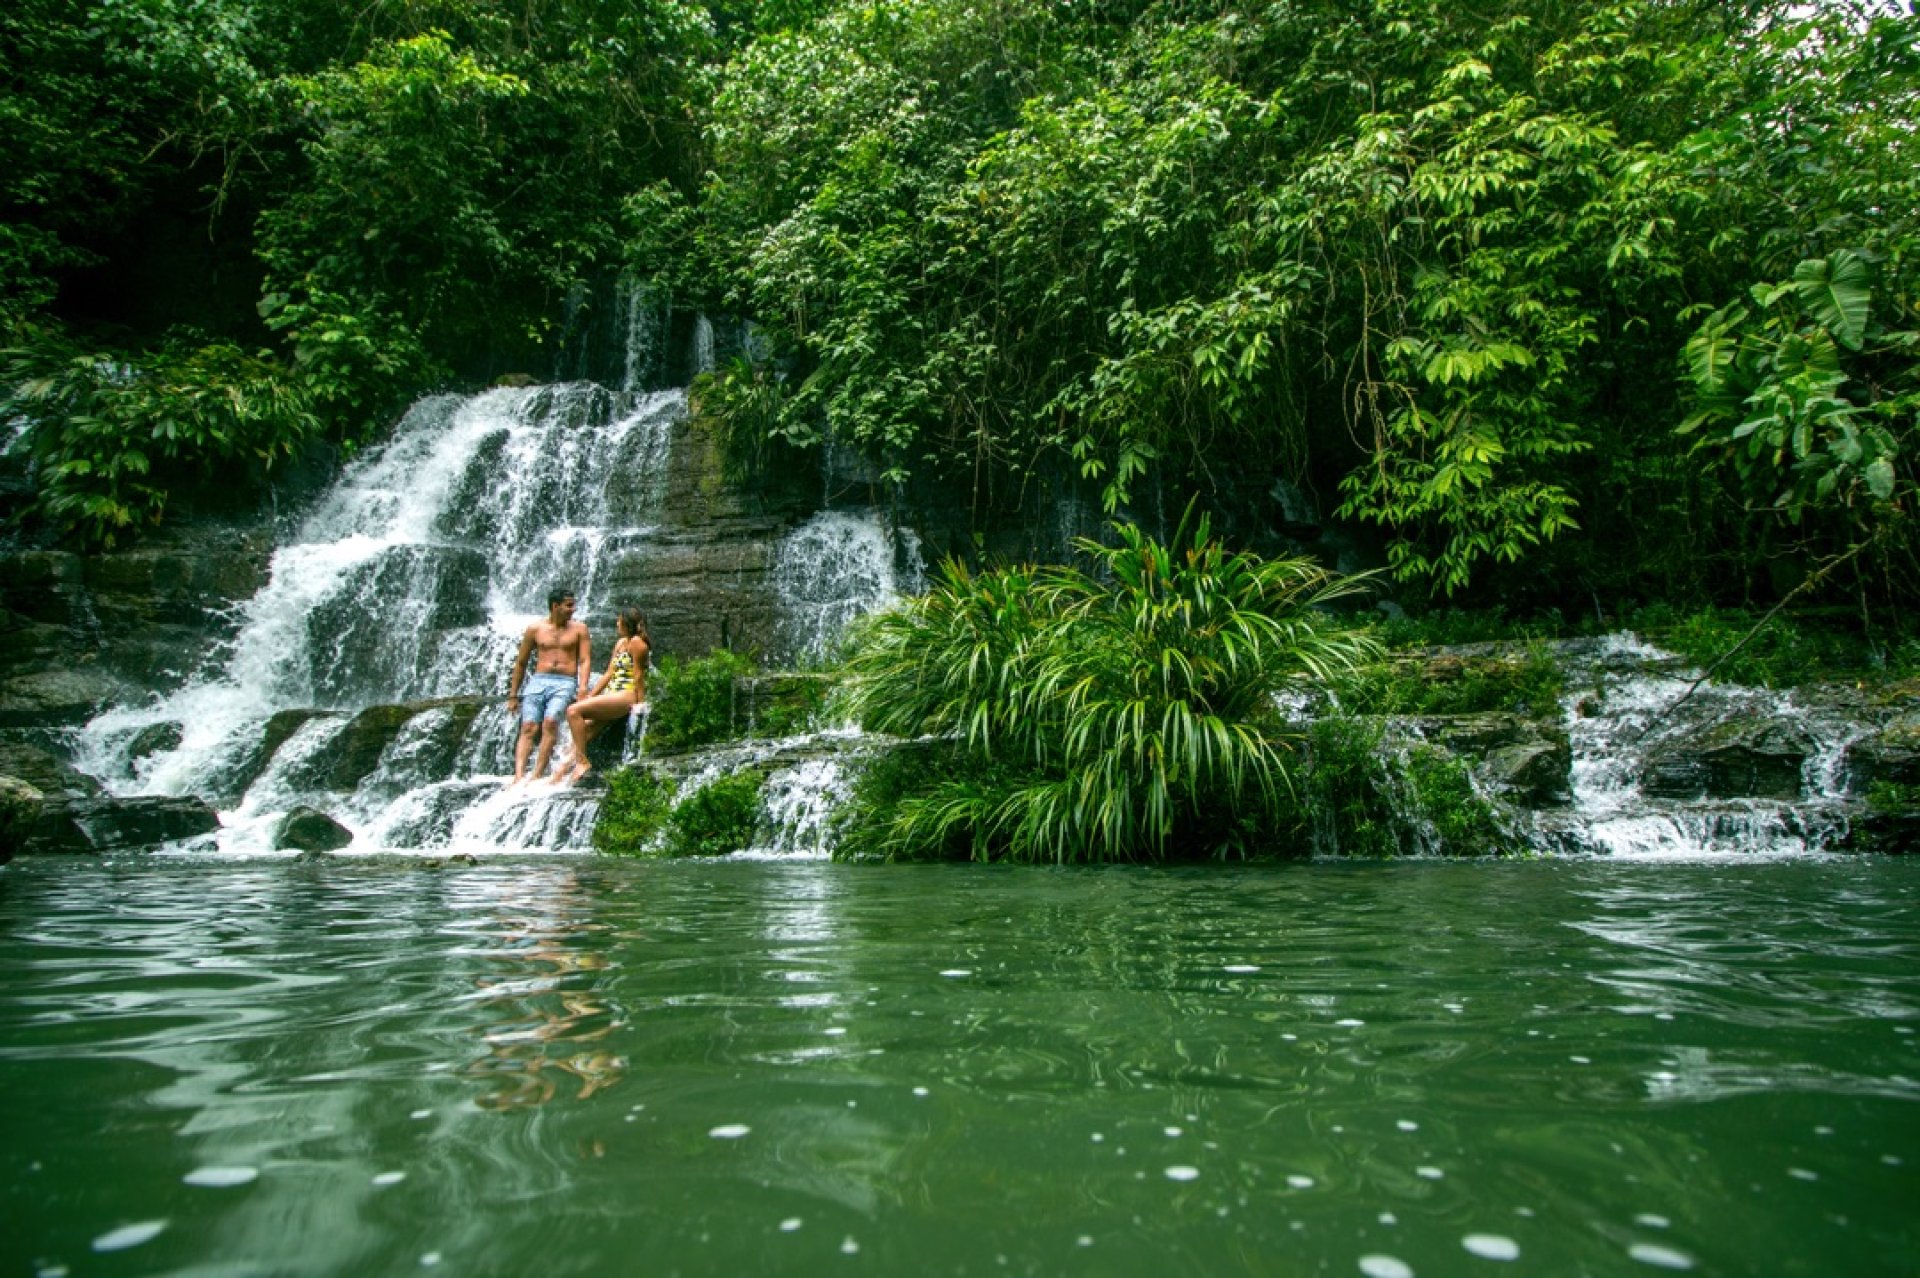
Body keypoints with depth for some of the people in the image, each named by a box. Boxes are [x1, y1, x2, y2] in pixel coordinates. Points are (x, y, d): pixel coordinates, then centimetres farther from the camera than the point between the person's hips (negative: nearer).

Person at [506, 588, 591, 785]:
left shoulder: (579, 628, 9)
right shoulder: (535, 629, 11)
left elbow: (585, 660, 3)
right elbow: (521, 663, 16)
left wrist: (583, 686, -14)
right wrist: (513, 695, 14)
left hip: (565, 683, -2)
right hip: (538, 680, 2)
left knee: (550, 723, -24)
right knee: (528, 728, -14)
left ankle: (536, 775, -26)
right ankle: (518, 776, -25)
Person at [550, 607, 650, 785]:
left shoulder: (637, 642, -8)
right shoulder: (620, 643, 20)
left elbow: (638, 675, -13)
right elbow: (609, 674, 19)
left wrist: (639, 704, -16)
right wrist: (589, 696, 14)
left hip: (627, 696, -10)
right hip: (612, 695, 10)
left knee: (573, 711, -19)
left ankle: (582, 762, -18)